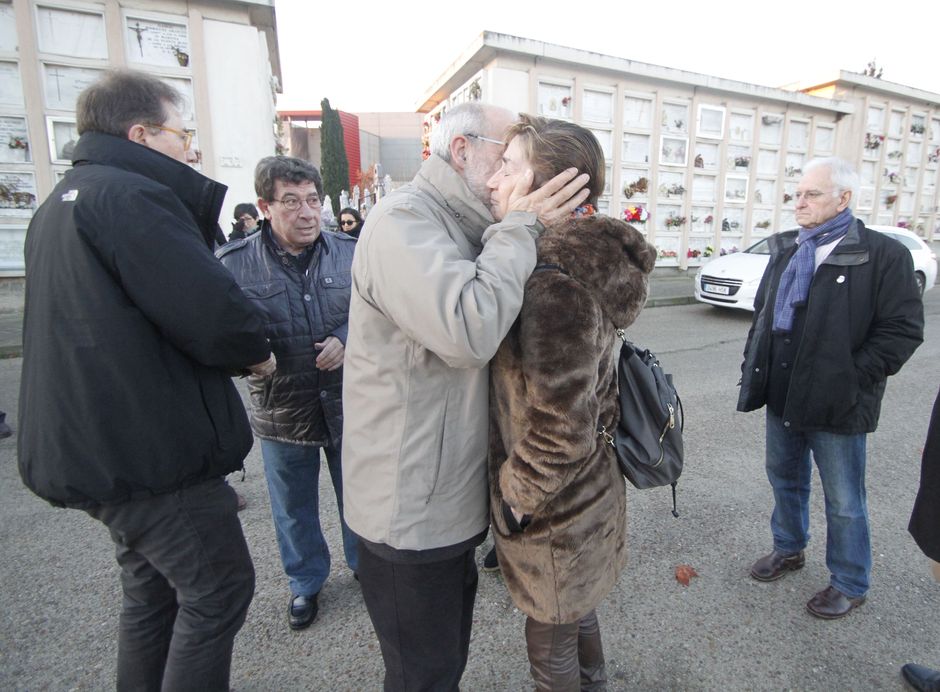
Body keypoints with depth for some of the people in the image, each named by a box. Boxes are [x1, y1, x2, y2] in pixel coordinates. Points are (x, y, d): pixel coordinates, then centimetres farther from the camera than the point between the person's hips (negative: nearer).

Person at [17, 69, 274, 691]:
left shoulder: (59, 205, 17)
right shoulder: (129, 196, -17)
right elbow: (213, 312, -28)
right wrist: (259, 352, -8)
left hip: (93, 446, 10)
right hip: (152, 450, -10)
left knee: (152, 589, 24)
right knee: (218, 590, 5)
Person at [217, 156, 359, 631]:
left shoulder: (349, 253, -5)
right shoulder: (233, 263, -9)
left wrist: (346, 338, -16)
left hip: (347, 403, 1)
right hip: (281, 410, 0)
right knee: (294, 508, 19)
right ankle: (305, 582, 46)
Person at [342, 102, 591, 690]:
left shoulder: (463, 227, 14)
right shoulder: (403, 221, -18)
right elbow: (467, 331, -33)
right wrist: (521, 228, -20)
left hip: (450, 496, 9)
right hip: (411, 509, -9)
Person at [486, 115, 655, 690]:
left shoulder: (553, 286, -30)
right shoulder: (589, 260, 0)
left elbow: (560, 431, -28)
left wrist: (513, 499, -14)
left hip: (554, 513, -9)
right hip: (589, 491, 9)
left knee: (551, 645, 19)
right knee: (578, 616, 32)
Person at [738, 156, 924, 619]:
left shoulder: (883, 255, -10)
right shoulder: (785, 250, 9)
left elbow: (903, 329, -12)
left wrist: (851, 380, -18)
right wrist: (754, 364, 7)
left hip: (836, 406, -6)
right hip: (782, 396, 6)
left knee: (843, 501, 10)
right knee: (785, 478, 22)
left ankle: (850, 584, 31)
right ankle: (789, 549, 45)